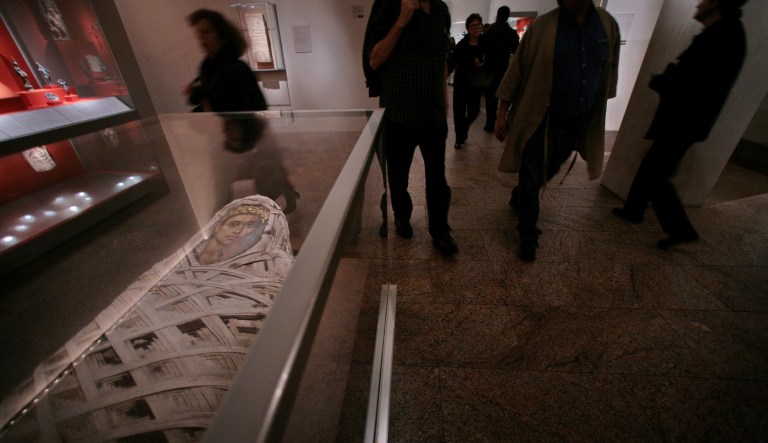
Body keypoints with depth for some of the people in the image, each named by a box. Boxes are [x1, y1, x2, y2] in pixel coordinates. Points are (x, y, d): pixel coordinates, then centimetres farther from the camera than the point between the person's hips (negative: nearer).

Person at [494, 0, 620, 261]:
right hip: (539, 120, -4)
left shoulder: (608, 25, 4)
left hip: (577, 122, 5)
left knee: (546, 174, 19)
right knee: (531, 180, 0)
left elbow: (609, 72, 13)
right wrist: (502, 114, -7)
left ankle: (518, 199, 47)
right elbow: (516, 72, -5)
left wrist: (596, 113, 14)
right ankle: (528, 235, 16)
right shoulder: (541, 27, -7)